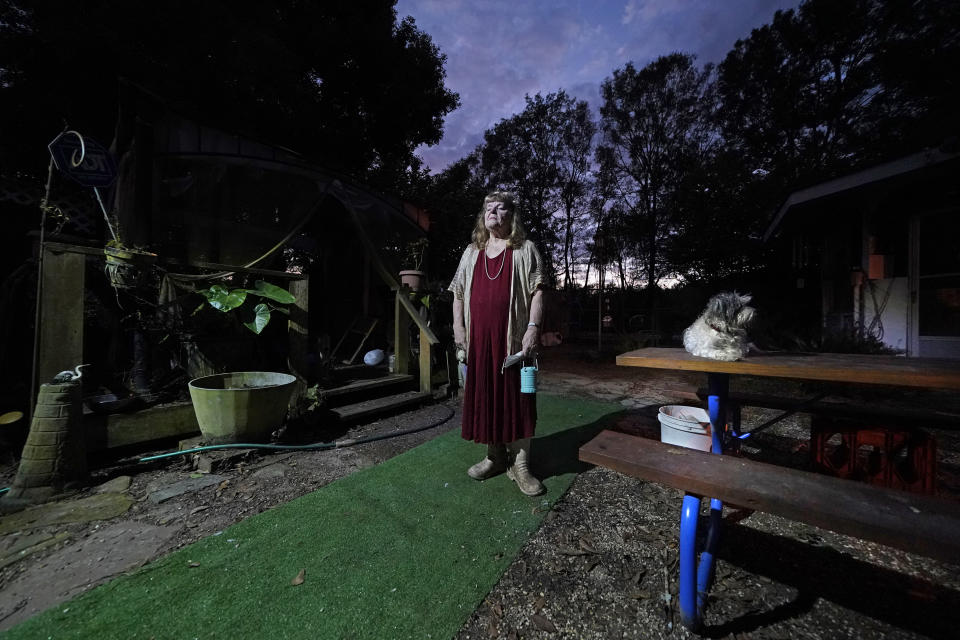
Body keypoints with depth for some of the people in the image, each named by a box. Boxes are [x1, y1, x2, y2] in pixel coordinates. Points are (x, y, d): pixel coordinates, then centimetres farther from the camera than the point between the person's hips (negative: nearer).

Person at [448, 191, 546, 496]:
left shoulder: (524, 250, 6)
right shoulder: (471, 252, 17)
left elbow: (537, 291, -2)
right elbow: (458, 293, 17)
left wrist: (533, 327, -13)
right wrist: (458, 327, 7)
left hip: (513, 338, -3)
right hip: (479, 339, 4)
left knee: (516, 397, 1)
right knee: (484, 396, 10)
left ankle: (519, 464, 17)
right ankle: (494, 457, 28)